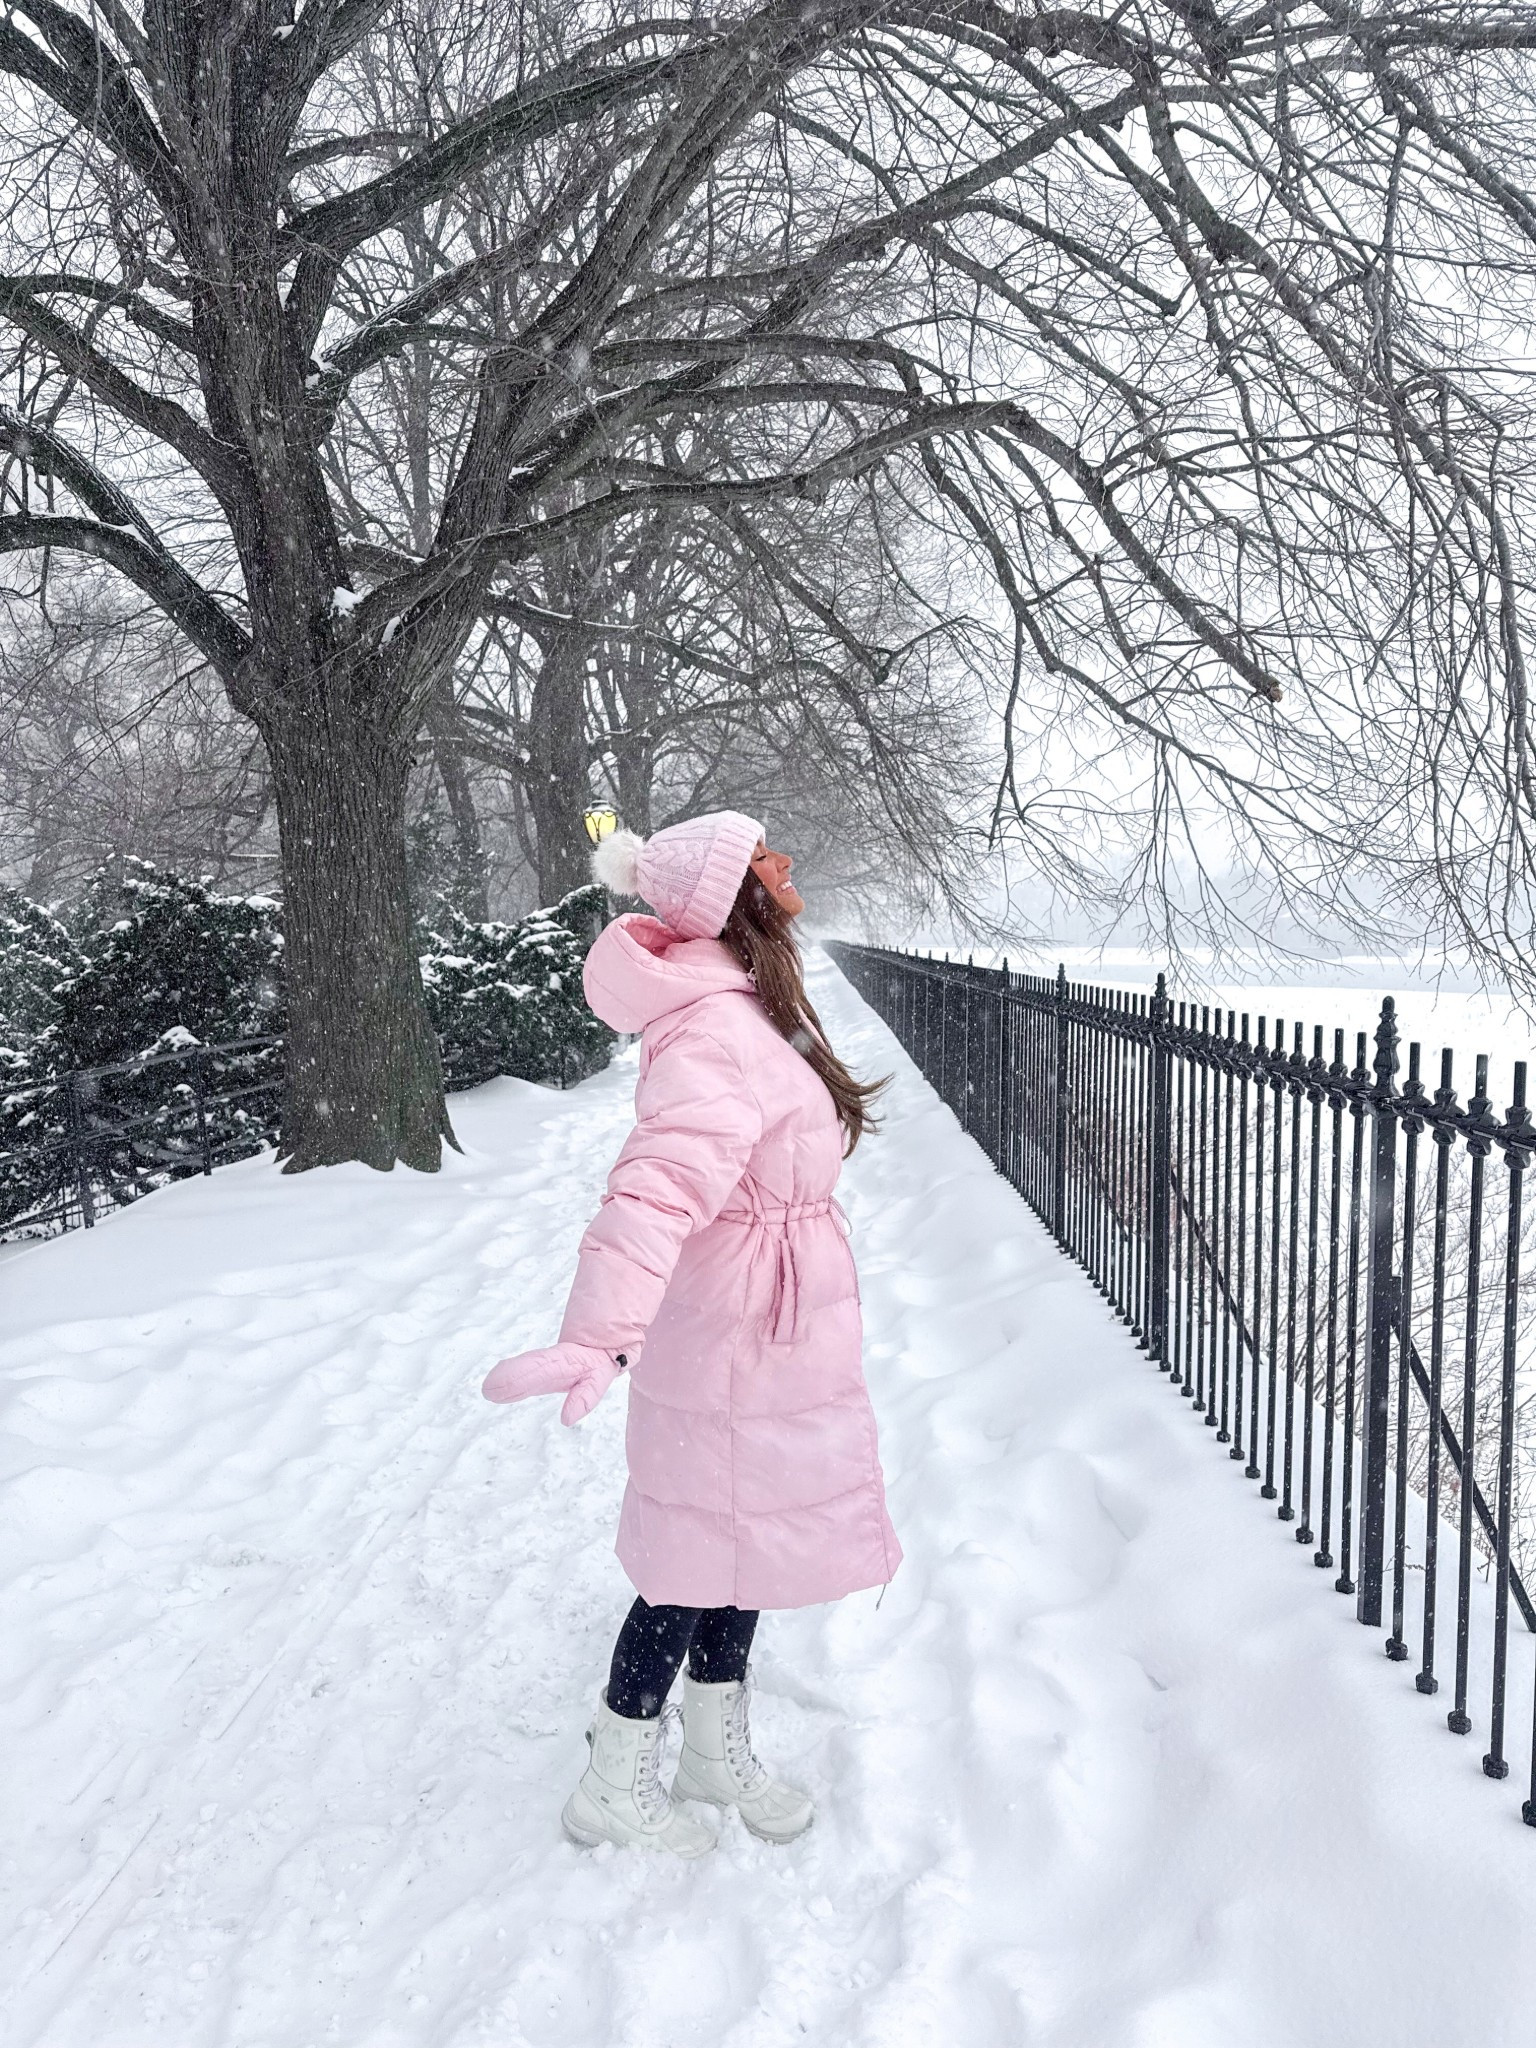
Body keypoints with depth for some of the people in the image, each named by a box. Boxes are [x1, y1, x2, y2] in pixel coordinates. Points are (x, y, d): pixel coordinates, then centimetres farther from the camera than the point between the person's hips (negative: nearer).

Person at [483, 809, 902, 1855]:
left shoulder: (746, 1014, 6)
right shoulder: (716, 1039, -28)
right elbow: (663, 1183, -43)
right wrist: (601, 1335, -55)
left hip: (771, 1339, 10)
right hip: (736, 1349, -10)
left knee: (742, 1538, 21)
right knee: (704, 1552, 6)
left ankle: (719, 1748, 41)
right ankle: (615, 1784, 27)